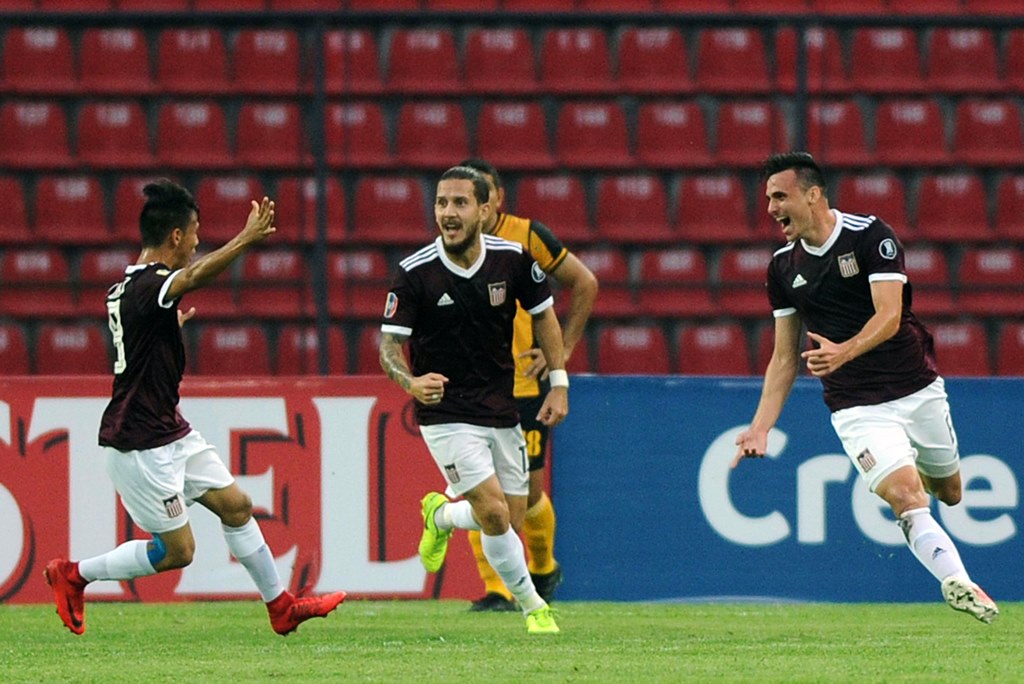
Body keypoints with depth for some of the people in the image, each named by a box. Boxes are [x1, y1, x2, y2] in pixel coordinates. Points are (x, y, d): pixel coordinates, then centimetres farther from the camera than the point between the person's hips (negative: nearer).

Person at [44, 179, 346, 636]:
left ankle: (281, 607, 21)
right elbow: (193, 277, -45)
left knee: (235, 504, 12)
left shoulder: (128, 287, 8)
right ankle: (73, 575, 12)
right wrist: (247, 239, -53)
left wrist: (173, 324, 38)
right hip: (138, 443, -10)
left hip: (170, 431, 10)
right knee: (177, 550, -1)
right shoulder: (147, 287, -22)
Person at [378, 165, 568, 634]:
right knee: (494, 512, -16)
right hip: (446, 414, -4)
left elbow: (543, 314, 8)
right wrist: (411, 382, -34)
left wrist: (559, 383, 2)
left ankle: (440, 515, 40)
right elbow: (390, 344, -13)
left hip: (501, 410, 4)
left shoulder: (512, 258, -8)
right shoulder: (414, 273, -16)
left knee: (510, 520, 8)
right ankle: (533, 606, 5)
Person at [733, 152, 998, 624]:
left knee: (948, 493, 17)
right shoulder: (783, 267, 3)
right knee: (906, 497, -23)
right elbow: (785, 358, 8)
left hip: (918, 387, 0)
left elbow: (889, 316, -20)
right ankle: (958, 583, -31)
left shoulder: (871, 235, -9)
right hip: (856, 407, 0)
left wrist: (844, 351, -39)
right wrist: (761, 428, -1)